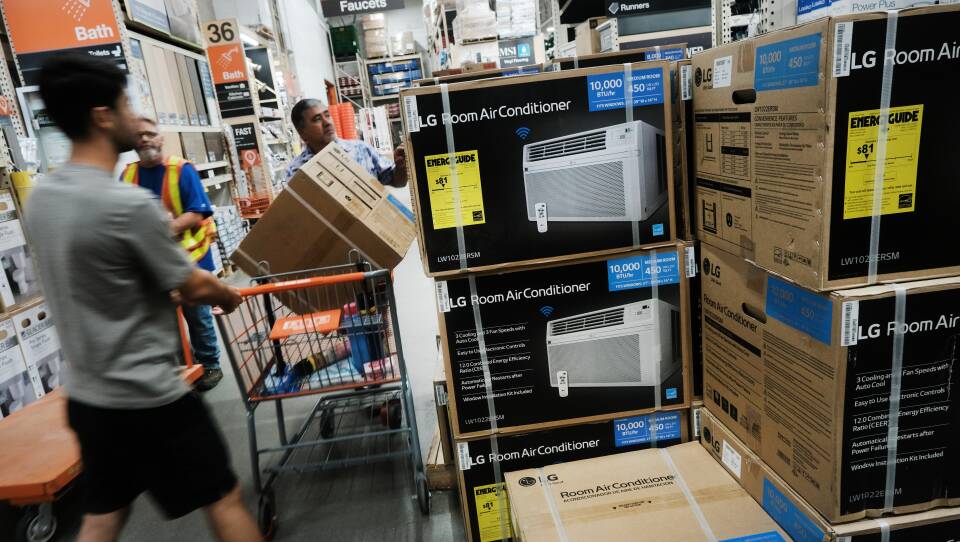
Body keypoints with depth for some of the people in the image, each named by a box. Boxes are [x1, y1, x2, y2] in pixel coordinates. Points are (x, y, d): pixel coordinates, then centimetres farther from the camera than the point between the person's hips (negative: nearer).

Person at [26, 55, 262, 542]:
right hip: (146, 399, -8)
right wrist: (230, 296, 9)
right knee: (223, 501, 10)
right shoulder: (129, 204, -24)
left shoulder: (40, 196, 2)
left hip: (85, 395, 8)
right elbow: (195, 288, -12)